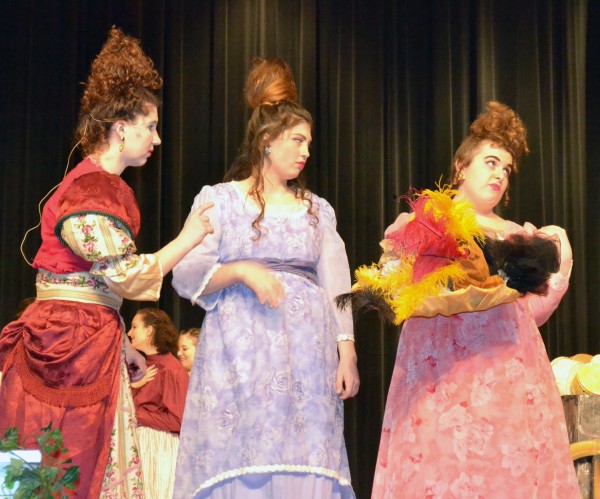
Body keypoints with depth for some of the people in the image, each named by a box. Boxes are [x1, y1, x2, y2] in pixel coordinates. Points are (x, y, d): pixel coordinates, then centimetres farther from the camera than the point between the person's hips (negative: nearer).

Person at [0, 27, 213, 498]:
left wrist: (120, 343, 20)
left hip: (91, 343, 9)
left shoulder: (103, 185, 17)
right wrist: (188, 239, -7)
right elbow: (126, 275, -17)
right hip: (73, 343, -9)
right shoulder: (92, 188, -14)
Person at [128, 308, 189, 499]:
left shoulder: (171, 370, -12)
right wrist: (133, 386, -8)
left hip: (159, 445, -8)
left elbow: (177, 420, -17)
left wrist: (137, 415, -13)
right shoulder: (145, 365, 14)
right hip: (139, 442, 8)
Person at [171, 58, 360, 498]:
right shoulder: (219, 199, 7)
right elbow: (187, 276, -1)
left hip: (305, 353, 3)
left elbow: (337, 285, 9)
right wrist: (241, 270, -17)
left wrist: (347, 353, -2)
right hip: (239, 351, -3)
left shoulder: (317, 209, 16)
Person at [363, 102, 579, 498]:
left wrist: (555, 269, 2)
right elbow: (390, 288, -3)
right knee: (446, 459, -11)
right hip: (444, 369, -3)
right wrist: (460, 287, -15)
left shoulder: (515, 236, 21)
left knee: (512, 463, -4)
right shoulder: (420, 224, 9)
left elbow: (529, 313, 17)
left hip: (508, 372, 4)